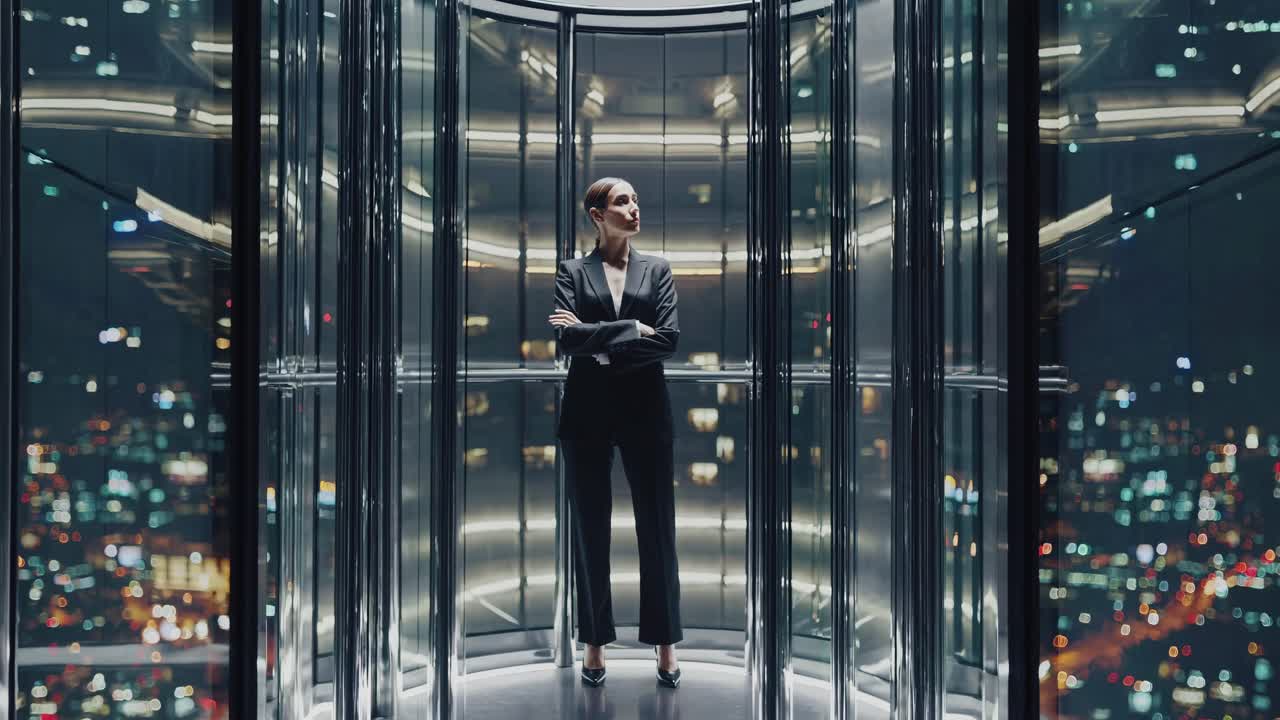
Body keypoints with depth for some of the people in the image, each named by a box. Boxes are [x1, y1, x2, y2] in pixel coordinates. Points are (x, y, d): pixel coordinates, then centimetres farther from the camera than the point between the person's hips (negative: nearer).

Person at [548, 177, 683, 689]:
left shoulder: (657, 269, 7)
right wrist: (633, 330, -13)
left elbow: (670, 338, -7)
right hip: (588, 413, -1)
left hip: (645, 410, 1)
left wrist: (597, 341, -12)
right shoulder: (572, 271, 4)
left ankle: (665, 645, 14)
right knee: (590, 529, 5)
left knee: (657, 526, 3)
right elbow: (566, 340, -12)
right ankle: (594, 644, 16)